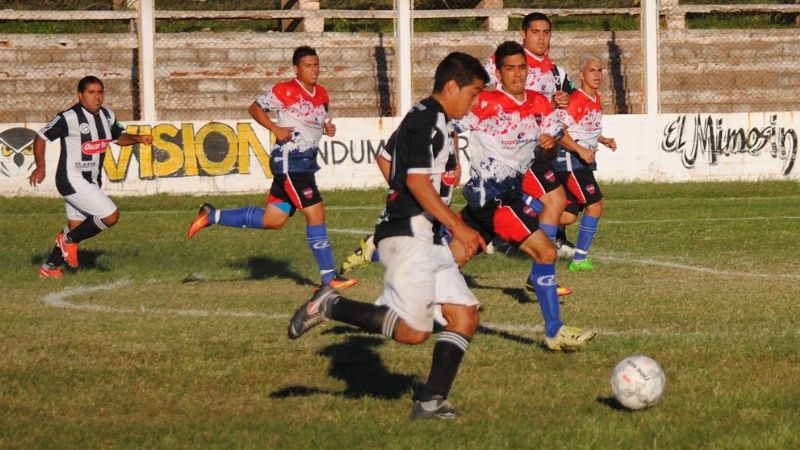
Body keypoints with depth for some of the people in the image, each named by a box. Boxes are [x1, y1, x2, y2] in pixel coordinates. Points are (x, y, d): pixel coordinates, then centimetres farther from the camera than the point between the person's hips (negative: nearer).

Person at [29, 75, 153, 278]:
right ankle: (69, 239, 3)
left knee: (76, 227, 14)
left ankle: (50, 267, 26)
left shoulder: (107, 116, 5)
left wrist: (138, 139, 3)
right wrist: (40, 167, -19)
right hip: (72, 180, -8)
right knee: (111, 216, -15)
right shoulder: (69, 117, -18)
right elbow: (41, 137, -11)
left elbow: (119, 137, 22)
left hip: (91, 181, 8)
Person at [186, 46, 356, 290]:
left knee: (272, 220, 12)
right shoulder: (285, 91, -11)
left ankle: (211, 215, 24)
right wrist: (276, 129, -16)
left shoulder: (321, 94, 12)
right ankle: (328, 277, -8)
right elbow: (255, 108, -4)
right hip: (289, 160, -9)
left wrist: (328, 127, 4)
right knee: (316, 213, -12)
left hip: (306, 161, 9)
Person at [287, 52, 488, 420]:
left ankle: (431, 401, 1)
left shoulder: (433, 120, 20)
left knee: (465, 315, 3)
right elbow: (418, 181, -20)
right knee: (413, 331, -16)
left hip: (427, 238, 11)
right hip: (408, 235, -11)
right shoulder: (427, 119, -11)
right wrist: (457, 227, -17)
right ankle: (330, 305, -5)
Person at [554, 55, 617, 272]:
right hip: (570, 160, -9)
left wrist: (604, 140, 12)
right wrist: (581, 150, -26)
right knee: (594, 206, -10)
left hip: (584, 160, 9)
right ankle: (579, 259, -1)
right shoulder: (576, 101, -16)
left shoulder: (597, 100, 13)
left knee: (569, 216, 5)